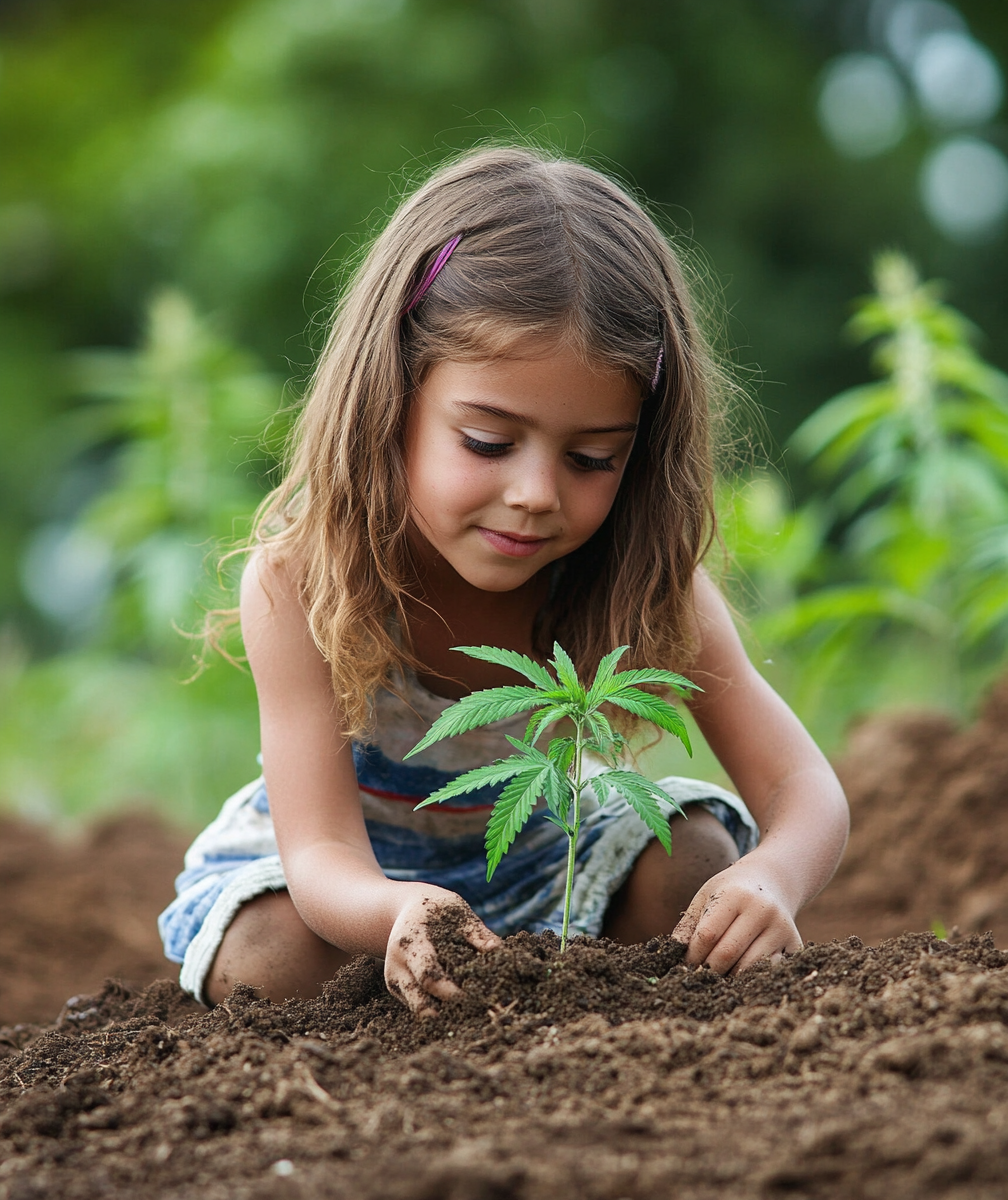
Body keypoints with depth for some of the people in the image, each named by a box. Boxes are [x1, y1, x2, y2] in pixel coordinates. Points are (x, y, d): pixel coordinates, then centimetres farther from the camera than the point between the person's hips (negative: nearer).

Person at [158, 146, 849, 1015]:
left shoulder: (640, 580, -24)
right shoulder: (300, 583, -32)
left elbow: (804, 790, -26)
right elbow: (322, 856, -37)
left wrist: (770, 880, -53)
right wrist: (399, 915, -63)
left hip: (534, 863, 3)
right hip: (346, 881, -2)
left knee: (693, 851, -22)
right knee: (274, 959, -32)